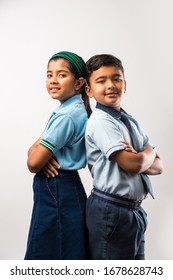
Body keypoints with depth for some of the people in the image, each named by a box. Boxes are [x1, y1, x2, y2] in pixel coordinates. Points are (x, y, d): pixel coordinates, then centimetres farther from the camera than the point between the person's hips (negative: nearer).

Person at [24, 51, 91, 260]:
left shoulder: (67, 115, -20)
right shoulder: (72, 110, 11)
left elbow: (33, 164, -20)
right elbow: (33, 150, 10)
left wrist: (38, 154, 2)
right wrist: (41, 152, -12)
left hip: (56, 192, -10)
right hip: (62, 189, 10)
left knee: (48, 254, 3)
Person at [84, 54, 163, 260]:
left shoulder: (131, 121, 10)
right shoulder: (100, 121, -15)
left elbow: (157, 166, 6)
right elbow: (132, 164, -23)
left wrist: (135, 158, -14)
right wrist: (148, 152, -2)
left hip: (135, 211, 8)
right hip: (110, 212, -8)